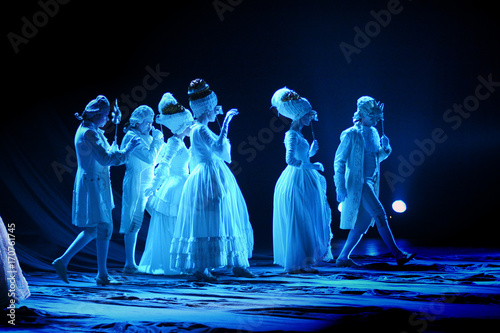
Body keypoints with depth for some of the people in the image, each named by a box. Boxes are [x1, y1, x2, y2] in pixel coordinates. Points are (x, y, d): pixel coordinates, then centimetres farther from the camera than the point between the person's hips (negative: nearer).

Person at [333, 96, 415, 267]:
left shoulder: (374, 132, 13)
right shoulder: (351, 134, -8)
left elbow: (379, 157, 22)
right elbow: (339, 161, -7)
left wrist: (385, 148, -1)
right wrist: (340, 187, -13)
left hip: (371, 183, 8)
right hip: (358, 183, -8)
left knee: (363, 223, 7)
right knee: (380, 215, -14)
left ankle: (343, 257, 14)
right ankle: (398, 254, -12)